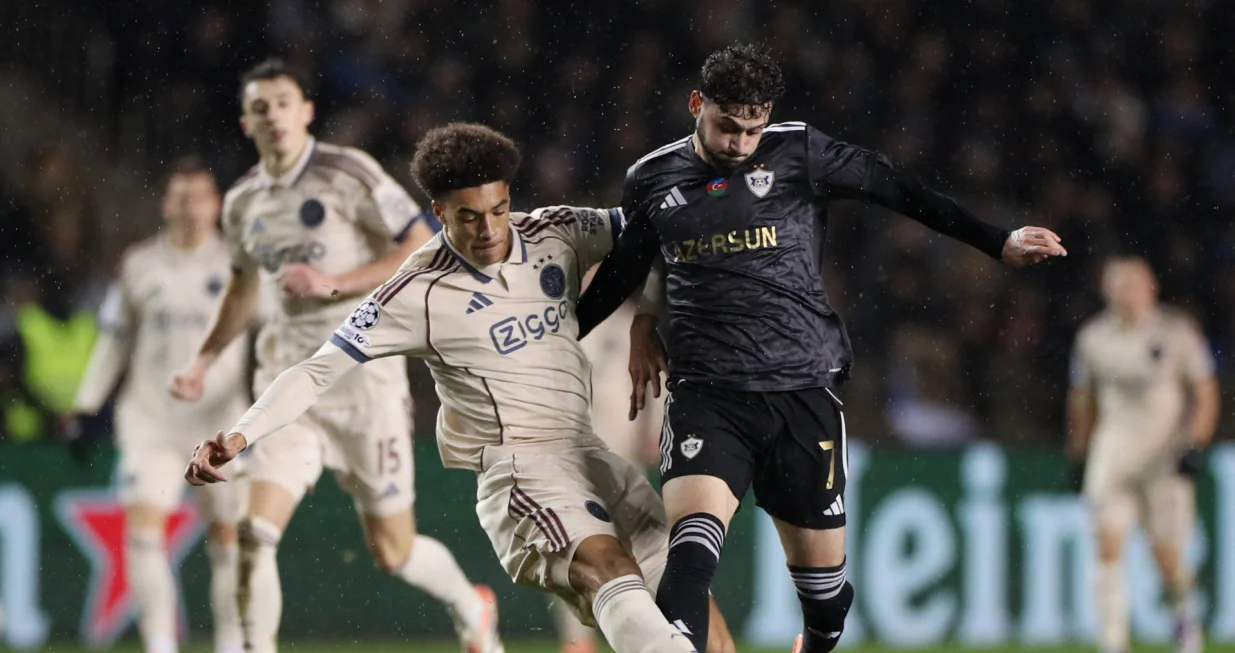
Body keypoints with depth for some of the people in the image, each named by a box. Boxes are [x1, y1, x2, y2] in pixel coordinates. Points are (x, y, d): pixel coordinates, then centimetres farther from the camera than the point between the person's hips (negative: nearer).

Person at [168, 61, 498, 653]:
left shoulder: (349, 174, -8)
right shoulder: (242, 203, 9)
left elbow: (425, 251, -11)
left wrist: (335, 282, -18)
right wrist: (203, 361, 19)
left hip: (364, 376, -4)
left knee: (392, 551, 4)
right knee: (255, 532, -16)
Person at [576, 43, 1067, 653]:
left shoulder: (799, 154, 1)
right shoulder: (652, 180, 7)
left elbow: (896, 190, 7)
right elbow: (622, 273, 23)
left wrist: (998, 242, 6)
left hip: (803, 394, 0)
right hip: (706, 394, 0)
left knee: (822, 581, 7)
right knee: (691, 547, -26)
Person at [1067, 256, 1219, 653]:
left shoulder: (1177, 332, -4)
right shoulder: (1093, 338, 4)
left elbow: (1205, 393, 0)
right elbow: (1081, 399, 16)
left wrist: (1195, 442, -11)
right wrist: (1077, 454, 16)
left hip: (1167, 453, -2)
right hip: (1113, 451, 2)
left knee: (1167, 556, 0)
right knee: (1108, 544, -14)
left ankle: (1183, 610, 33)